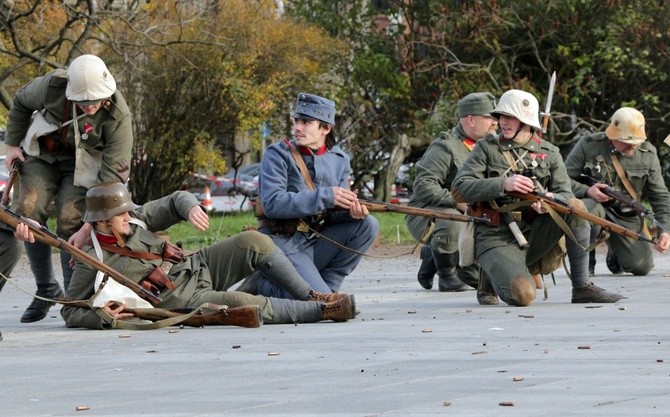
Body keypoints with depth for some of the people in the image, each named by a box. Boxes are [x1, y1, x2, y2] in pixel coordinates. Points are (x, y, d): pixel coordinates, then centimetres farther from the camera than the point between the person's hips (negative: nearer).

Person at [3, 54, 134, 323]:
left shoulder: (118, 116, -29)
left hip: (83, 165, -2)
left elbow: (112, 176, -28)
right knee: (28, 211, -15)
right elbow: (21, 102, 1)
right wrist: (13, 144, 4)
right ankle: (46, 289, 0)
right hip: (42, 154, 2)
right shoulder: (52, 86, -24)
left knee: (70, 224, -20)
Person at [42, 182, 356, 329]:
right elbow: (70, 312, -5)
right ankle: (322, 310, -24)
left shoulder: (134, 220, 4)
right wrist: (101, 316, -25)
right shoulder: (92, 261, -10)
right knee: (239, 303, -32)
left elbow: (175, 201, 11)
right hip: (180, 300, -7)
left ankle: (310, 296, -5)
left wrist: (191, 207, -13)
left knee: (253, 242, -14)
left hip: (198, 267, 7)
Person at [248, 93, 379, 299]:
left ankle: (324, 285, -3)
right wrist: (325, 196, -26)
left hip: (315, 242, 6)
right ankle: (260, 285, 1)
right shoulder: (278, 155, -8)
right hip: (283, 244, -6)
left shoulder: (338, 160, 8)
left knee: (367, 225, -10)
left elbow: (332, 212, 7)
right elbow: (272, 204, -21)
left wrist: (351, 211, -18)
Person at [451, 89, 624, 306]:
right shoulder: (486, 148, 3)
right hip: (496, 238, -3)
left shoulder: (549, 153, 10)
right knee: (522, 295, -30)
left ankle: (582, 288, -15)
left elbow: (566, 195, 1)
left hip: (533, 235, 3)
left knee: (575, 207, -22)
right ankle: (489, 280, 8)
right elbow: (459, 189, -9)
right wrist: (503, 185, -23)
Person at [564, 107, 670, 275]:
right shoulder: (588, 145, -11)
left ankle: (615, 252, 28)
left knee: (642, 266, -11)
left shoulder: (648, 153, -1)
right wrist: (586, 191, -28)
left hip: (626, 216, 3)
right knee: (589, 209, -40)